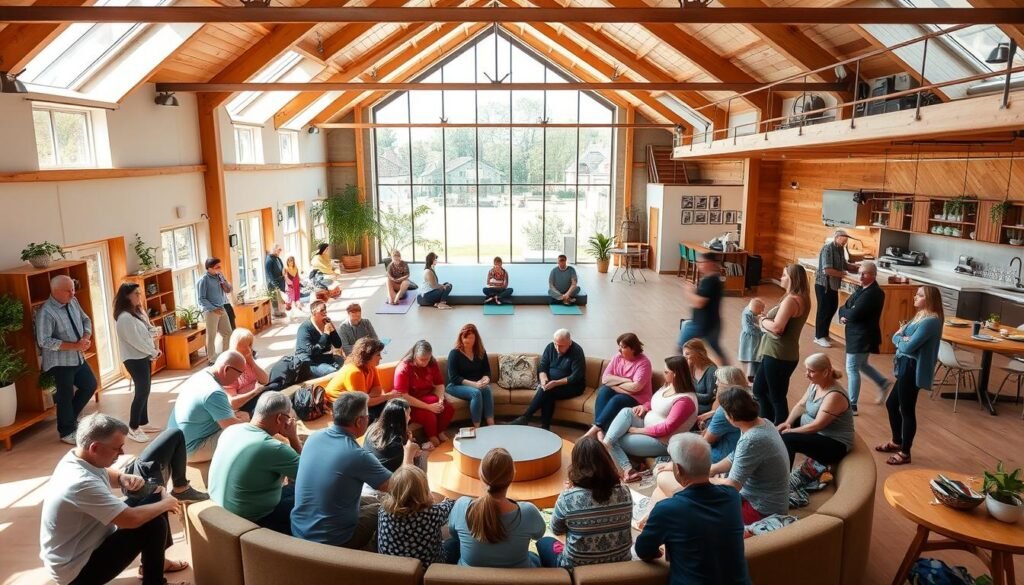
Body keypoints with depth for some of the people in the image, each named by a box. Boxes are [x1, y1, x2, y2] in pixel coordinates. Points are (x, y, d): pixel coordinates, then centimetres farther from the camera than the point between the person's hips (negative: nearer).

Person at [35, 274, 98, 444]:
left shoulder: (73, 302, -1)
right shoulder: (45, 312, -23)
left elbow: (86, 320, 8)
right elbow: (44, 341, -26)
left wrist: (86, 338, -12)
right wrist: (75, 346, -26)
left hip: (78, 357, 7)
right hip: (59, 362, -7)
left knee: (90, 385, 17)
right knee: (66, 396, 6)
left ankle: (69, 417, 36)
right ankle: (67, 432, 26)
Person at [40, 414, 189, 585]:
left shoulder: (76, 457, -7)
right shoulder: (82, 484, -35)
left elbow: (105, 474, 16)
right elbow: (132, 519, -33)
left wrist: (123, 478, -6)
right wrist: (166, 504, -15)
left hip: (80, 545, 10)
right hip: (76, 570, -10)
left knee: (155, 495, 7)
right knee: (154, 524, -19)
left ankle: (155, 561, 25)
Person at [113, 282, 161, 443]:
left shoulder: (138, 311, 8)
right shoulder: (124, 317, -22)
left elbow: (147, 332, 14)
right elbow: (136, 341, -22)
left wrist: (154, 349, 0)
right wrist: (153, 352, -12)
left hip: (144, 356, 9)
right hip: (134, 359, -9)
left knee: (144, 390, 15)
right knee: (142, 391, -6)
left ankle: (143, 422, 26)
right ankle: (133, 428, 4)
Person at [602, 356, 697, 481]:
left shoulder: (685, 400, -22)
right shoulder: (668, 386, 7)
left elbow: (667, 428, -25)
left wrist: (638, 430, -20)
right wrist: (645, 407, 1)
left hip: (661, 441, -10)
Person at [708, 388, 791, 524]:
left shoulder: (751, 441, -31)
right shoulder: (763, 423, -2)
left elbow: (731, 486, -26)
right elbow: (736, 459, 12)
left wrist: (708, 480, -8)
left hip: (763, 510, -9)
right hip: (765, 498, 9)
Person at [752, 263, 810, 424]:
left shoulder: (791, 300, -21)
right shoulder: (801, 299, 10)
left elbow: (777, 327, -27)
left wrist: (762, 321, -9)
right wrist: (767, 322, -1)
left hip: (778, 356, -10)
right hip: (784, 354, 10)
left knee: (776, 397, 3)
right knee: (759, 389, 22)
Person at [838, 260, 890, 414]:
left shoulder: (873, 293, -22)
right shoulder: (863, 289, 10)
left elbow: (854, 314, -28)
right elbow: (845, 306, 9)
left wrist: (844, 313, -7)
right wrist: (844, 316, -12)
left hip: (862, 337, -10)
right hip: (859, 335, 10)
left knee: (852, 369, -2)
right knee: (862, 365, 25)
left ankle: (852, 406, 6)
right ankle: (883, 384, 43)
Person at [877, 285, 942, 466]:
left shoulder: (930, 321, -19)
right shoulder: (920, 316, 13)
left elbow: (908, 347, -23)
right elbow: (895, 337, 12)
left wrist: (900, 337, -4)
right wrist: (902, 337, -9)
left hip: (913, 370, -10)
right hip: (905, 367, 10)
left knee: (907, 410, 0)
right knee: (891, 404, 20)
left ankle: (905, 453, 13)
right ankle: (897, 442, 37)